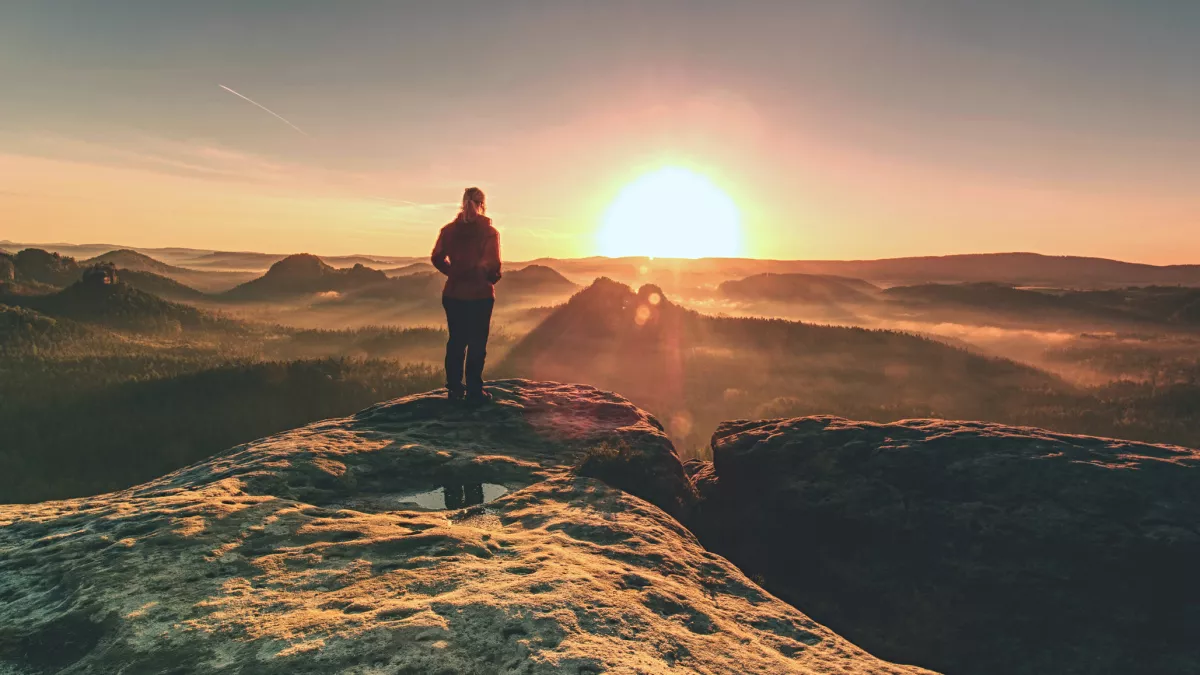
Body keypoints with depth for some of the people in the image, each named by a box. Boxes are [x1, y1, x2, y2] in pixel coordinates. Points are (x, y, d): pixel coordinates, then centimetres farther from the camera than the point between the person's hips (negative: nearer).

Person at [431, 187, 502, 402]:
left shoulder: (449, 230, 2)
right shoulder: (489, 232, -11)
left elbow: (437, 258, -1)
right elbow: (493, 264, -18)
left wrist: (454, 272, 13)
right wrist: (493, 277, 2)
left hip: (453, 294, 4)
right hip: (480, 295, -4)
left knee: (456, 341, 14)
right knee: (477, 343, 5)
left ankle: (454, 388, 19)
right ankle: (474, 390, 9)